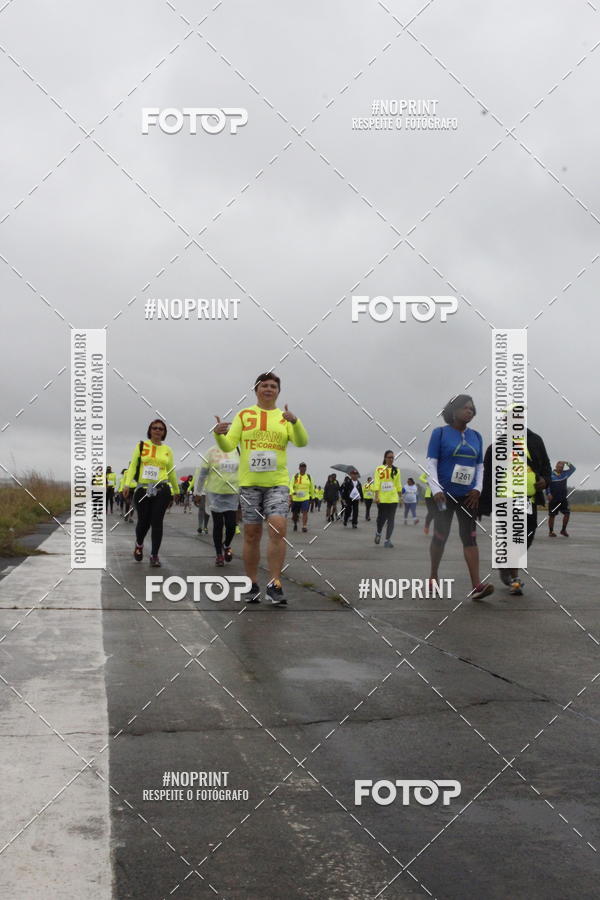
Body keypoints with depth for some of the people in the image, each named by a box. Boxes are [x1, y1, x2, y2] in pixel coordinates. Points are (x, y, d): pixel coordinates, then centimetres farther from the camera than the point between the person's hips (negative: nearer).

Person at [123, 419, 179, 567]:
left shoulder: (167, 450, 11)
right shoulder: (141, 446, 6)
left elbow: (171, 472, 18)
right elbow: (133, 465, 1)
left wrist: (176, 490, 24)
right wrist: (127, 484, -10)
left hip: (161, 490, 1)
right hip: (142, 490, -1)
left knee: (157, 522, -6)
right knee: (143, 521, 4)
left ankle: (154, 555, 2)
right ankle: (139, 545, 36)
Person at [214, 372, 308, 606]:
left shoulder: (285, 417, 8)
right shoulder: (244, 415, 8)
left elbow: (301, 441, -7)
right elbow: (228, 445, 2)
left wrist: (294, 421, -26)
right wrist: (219, 434, -21)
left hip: (277, 483, 0)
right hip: (249, 483, 1)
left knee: (278, 528, -17)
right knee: (251, 534, 4)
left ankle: (274, 584, -10)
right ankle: (252, 585, 16)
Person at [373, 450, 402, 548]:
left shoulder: (396, 470, 7)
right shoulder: (379, 469, -2)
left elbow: (398, 485, 11)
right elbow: (376, 483, -6)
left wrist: (399, 497, 10)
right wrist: (376, 496, -14)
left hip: (393, 498, 2)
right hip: (382, 498, -2)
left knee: (391, 519, -2)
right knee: (381, 518, 4)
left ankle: (387, 540, 2)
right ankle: (378, 533, 34)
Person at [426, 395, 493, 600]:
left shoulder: (476, 436, 12)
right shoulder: (440, 433, -1)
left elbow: (480, 466, 16)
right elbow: (431, 463, -6)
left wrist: (478, 489, 1)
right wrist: (436, 489, -17)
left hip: (467, 495, 3)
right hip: (445, 495, -3)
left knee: (470, 537, -6)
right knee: (440, 536, 4)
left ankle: (476, 586, -15)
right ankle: (433, 577, 23)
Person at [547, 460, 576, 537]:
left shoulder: (565, 474, 11)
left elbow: (573, 468, 14)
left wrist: (567, 463, 0)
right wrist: (548, 494, -18)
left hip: (563, 498, 4)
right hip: (553, 499, -4)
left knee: (567, 513, -4)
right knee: (552, 515, 1)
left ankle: (563, 530, 10)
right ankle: (551, 531, 10)